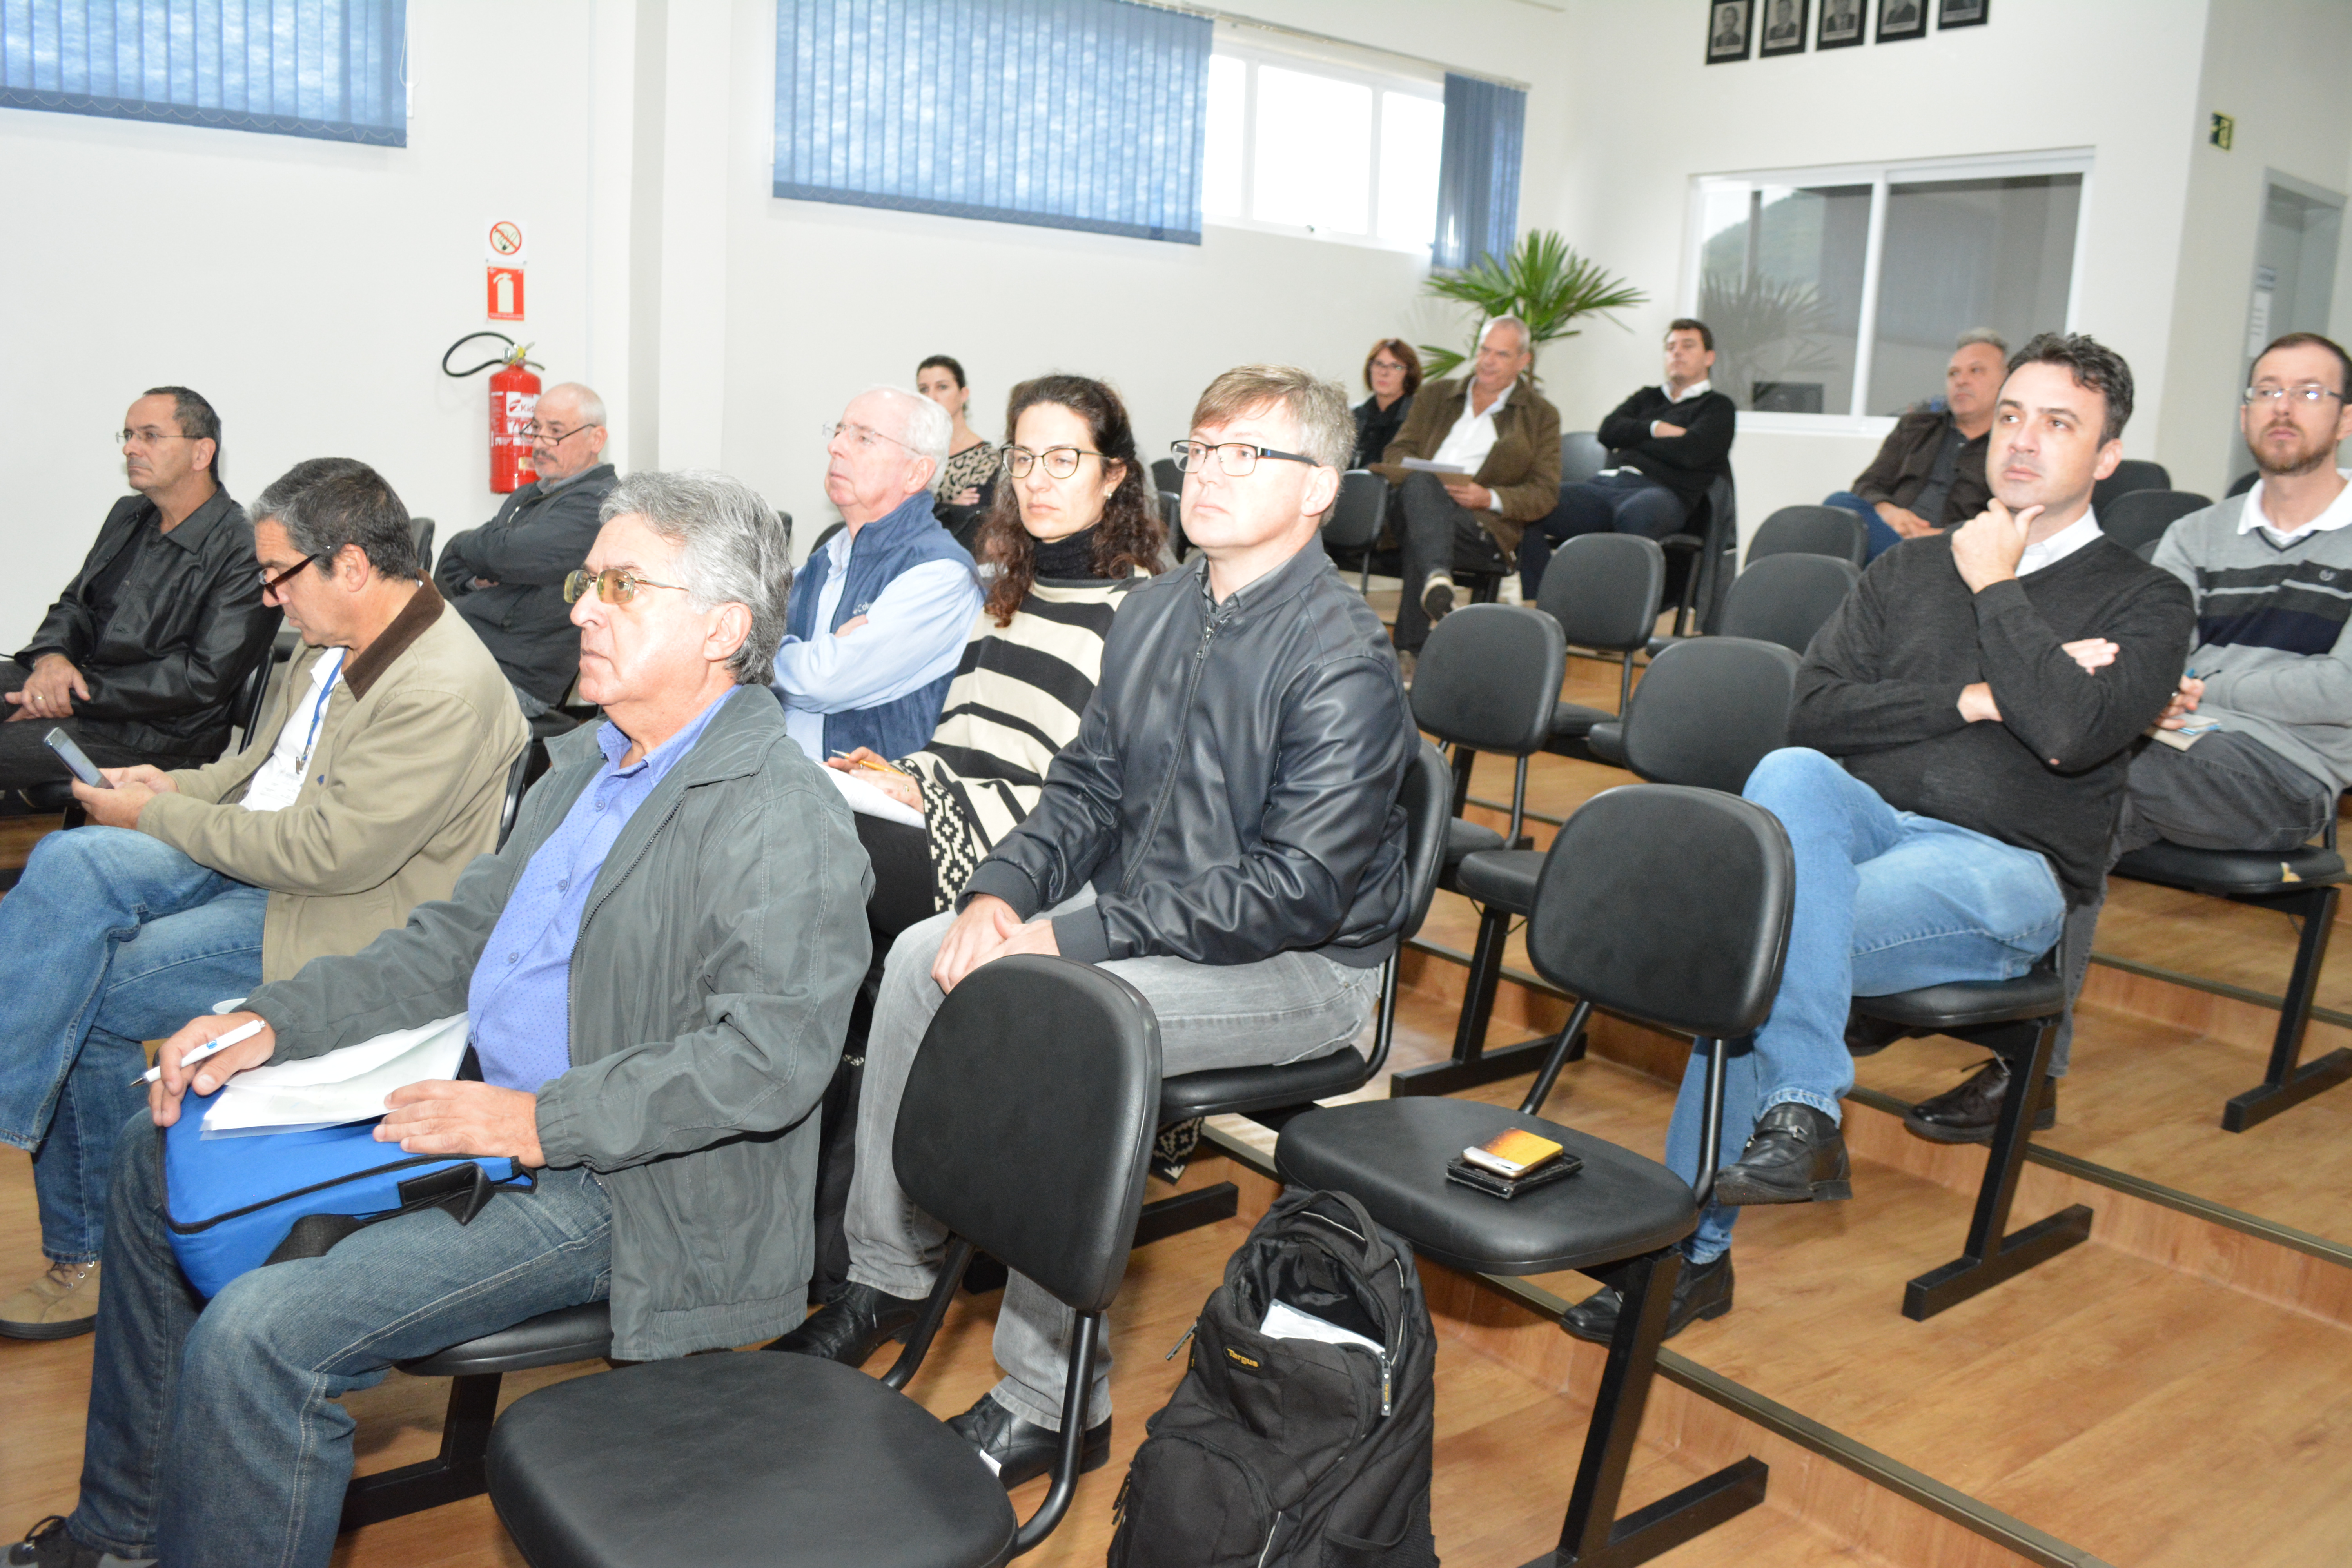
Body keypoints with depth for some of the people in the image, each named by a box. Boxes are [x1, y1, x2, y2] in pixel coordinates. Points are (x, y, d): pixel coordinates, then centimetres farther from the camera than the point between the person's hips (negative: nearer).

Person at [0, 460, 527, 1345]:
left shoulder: (446, 690, -24)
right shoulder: (336, 641, 6)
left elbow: (331, 852, -24)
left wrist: (161, 818, -14)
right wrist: (178, 787, 4)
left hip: (343, 923, -9)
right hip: (250, 863, 9)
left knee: (86, 999, -14)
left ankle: (93, 1254, 7)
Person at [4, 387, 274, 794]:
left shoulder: (241, 549, -14)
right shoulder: (127, 516, 15)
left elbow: (205, 678, -18)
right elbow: (74, 605, 19)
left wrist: (80, 694, -18)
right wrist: (51, 657, -7)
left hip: (157, 733, -8)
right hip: (73, 685, 8)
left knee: (6, 746, -26)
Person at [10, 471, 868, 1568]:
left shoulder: (784, 819, -20)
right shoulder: (592, 763, 12)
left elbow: (771, 1058, -28)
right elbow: (459, 938, 15)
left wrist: (540, 1122, -26)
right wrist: (276, 1020, 4)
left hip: (607, 1184, -10)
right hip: (486, 1110, 10)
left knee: (260, 1334, -23)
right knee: (163, 1154, 17)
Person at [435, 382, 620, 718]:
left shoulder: (598, 504, -8)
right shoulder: (527, 497, 23)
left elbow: (510, 555, -18)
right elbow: (450, 566, 22)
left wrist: (463, 546, 5)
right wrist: (475, 578, -3)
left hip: (514, 677, -9)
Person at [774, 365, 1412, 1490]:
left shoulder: (1342, 661, -19)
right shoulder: (1154, 613, 7)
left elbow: (1299, 887, -25)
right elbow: (1087, 788, 11)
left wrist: (1071, 938, -26)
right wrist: (1001, 894, -10)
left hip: (1299, 964, -8)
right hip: (1142, 919, 8)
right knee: (924, 955, -6)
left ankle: (1052, 1400, -16)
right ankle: (888, 1273, 9)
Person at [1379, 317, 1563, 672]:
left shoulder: (1542, 416, 17)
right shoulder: (1438, 396, 27)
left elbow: (1545, 493, 7)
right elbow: (1397, 453, 18)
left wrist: (1490, 498, -13)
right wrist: (1416, 479, -7)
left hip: (1481, 526, -2)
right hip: (1415, 506, 3)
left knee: (1419, 539, -37)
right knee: (1421, 484, -36)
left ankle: (1412, 650, -43)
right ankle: (1436, 579, -59)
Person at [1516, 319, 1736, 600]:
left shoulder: (1719, 407, 17)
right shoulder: (1647, 398, 34)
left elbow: (1690, 452, -3)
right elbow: (1608, 431, 15)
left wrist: (1633, 437, 9)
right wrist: (1656, 429, 3)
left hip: (1661, 492, -5)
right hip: (1604, 485, 5)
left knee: (1634, 515, -44)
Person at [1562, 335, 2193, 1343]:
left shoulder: (2144, 604, 10)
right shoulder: (1908, 572, 22)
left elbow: (2074, 731, -14)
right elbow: (1812, 711, 6)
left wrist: (1996, 589, -2)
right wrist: (1972, 700, -4)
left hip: (2005, 871, -4)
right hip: (1862, 827, 4)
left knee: (1769, 928, -32)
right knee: (1788, 774, -33)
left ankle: (1692, 1249, -25)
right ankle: (1804, 1112, -33)